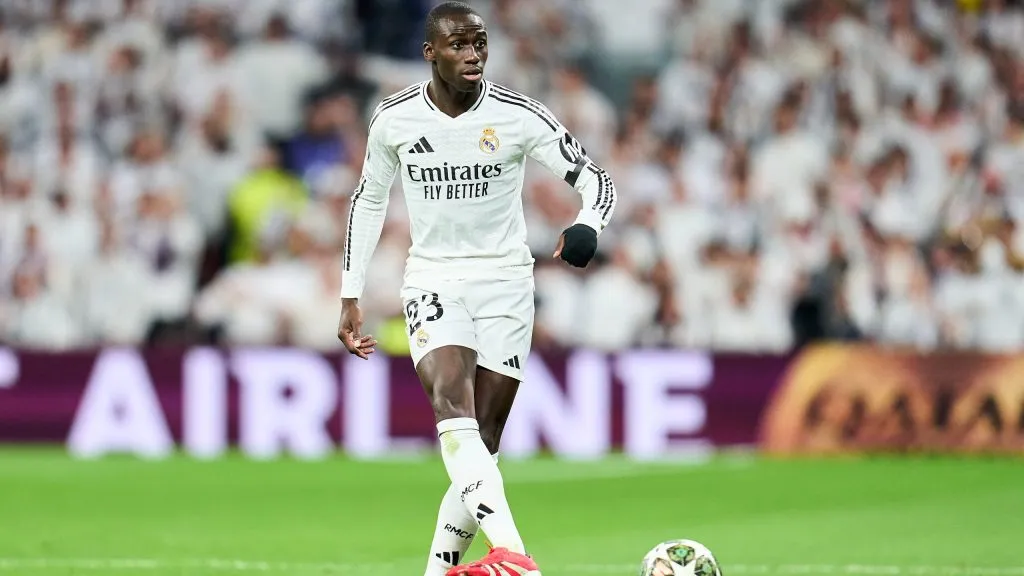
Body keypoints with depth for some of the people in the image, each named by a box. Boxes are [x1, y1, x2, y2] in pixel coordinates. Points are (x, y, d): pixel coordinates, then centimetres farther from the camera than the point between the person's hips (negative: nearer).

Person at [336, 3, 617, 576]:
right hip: (432, 279, 0)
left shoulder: (520, 115, -9)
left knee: (482, 442, -2)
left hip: (505, 281, 0)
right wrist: (351, 298, 12)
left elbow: (596, 179, -8)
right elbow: (369, 201, 13)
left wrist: (588, 227, -31)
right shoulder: (394, 119, -2)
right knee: (452, 403, -26)